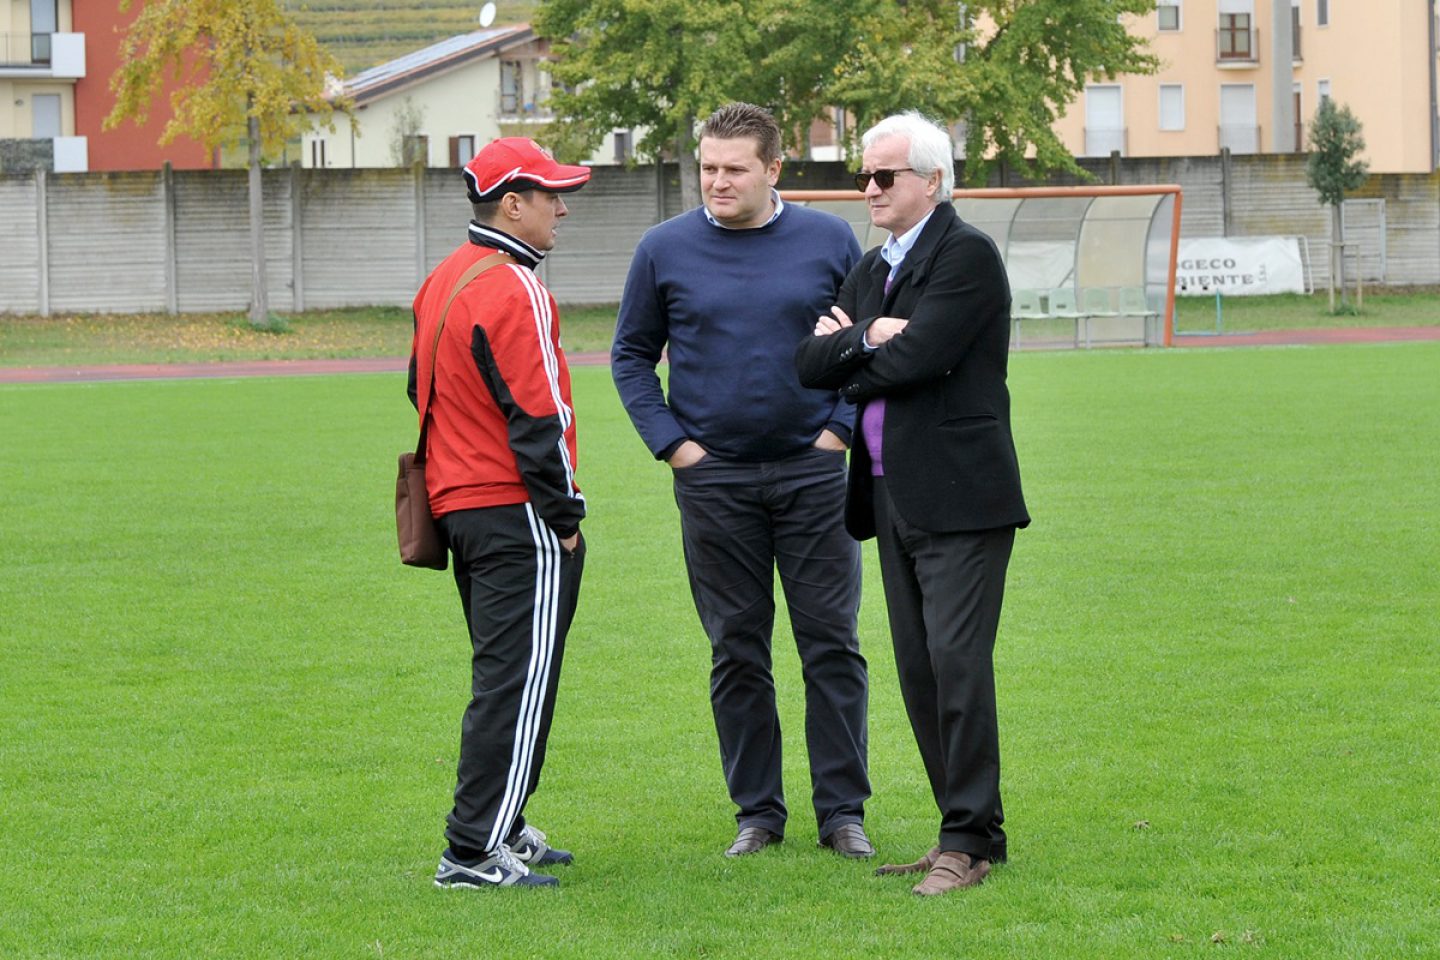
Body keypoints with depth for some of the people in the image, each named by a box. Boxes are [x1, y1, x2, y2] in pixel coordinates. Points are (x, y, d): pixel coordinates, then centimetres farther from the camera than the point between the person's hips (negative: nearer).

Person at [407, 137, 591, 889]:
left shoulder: (442, 282, 13)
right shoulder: (513, 291, -17)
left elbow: (421, 389, 21)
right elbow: (538, 417, -19)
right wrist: (564, 515, -13)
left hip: (456, 506, 10)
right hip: (516, 516, -10)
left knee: (505, 678, 19)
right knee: (518, 682, -8)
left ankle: (503, 830, 24)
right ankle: (475, 851, -10)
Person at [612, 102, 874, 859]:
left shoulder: (829, 241, 1)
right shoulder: (665, 250, 1)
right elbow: (631, 355, 9)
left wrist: (842, 426, -1)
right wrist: (671, 443, -1)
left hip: (812, 475, 0)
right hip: (713, 478, 0)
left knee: (831, 643, 0)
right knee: (737, 652, 6)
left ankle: (843, 810, 7)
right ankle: (757, 811, 14)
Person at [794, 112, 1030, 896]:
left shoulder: (967, 256, -8)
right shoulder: (872, 268, 19)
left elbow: (915, 358, -19)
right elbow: (809, 364, 10)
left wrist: (851, 367, 0)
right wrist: (865, 339, -9)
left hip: (960, 496, -9)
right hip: (894, 498, 9)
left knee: (957, 662, -11)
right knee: (919, 671, 9)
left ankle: (970, 839, -8)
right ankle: (966, 828, 15)